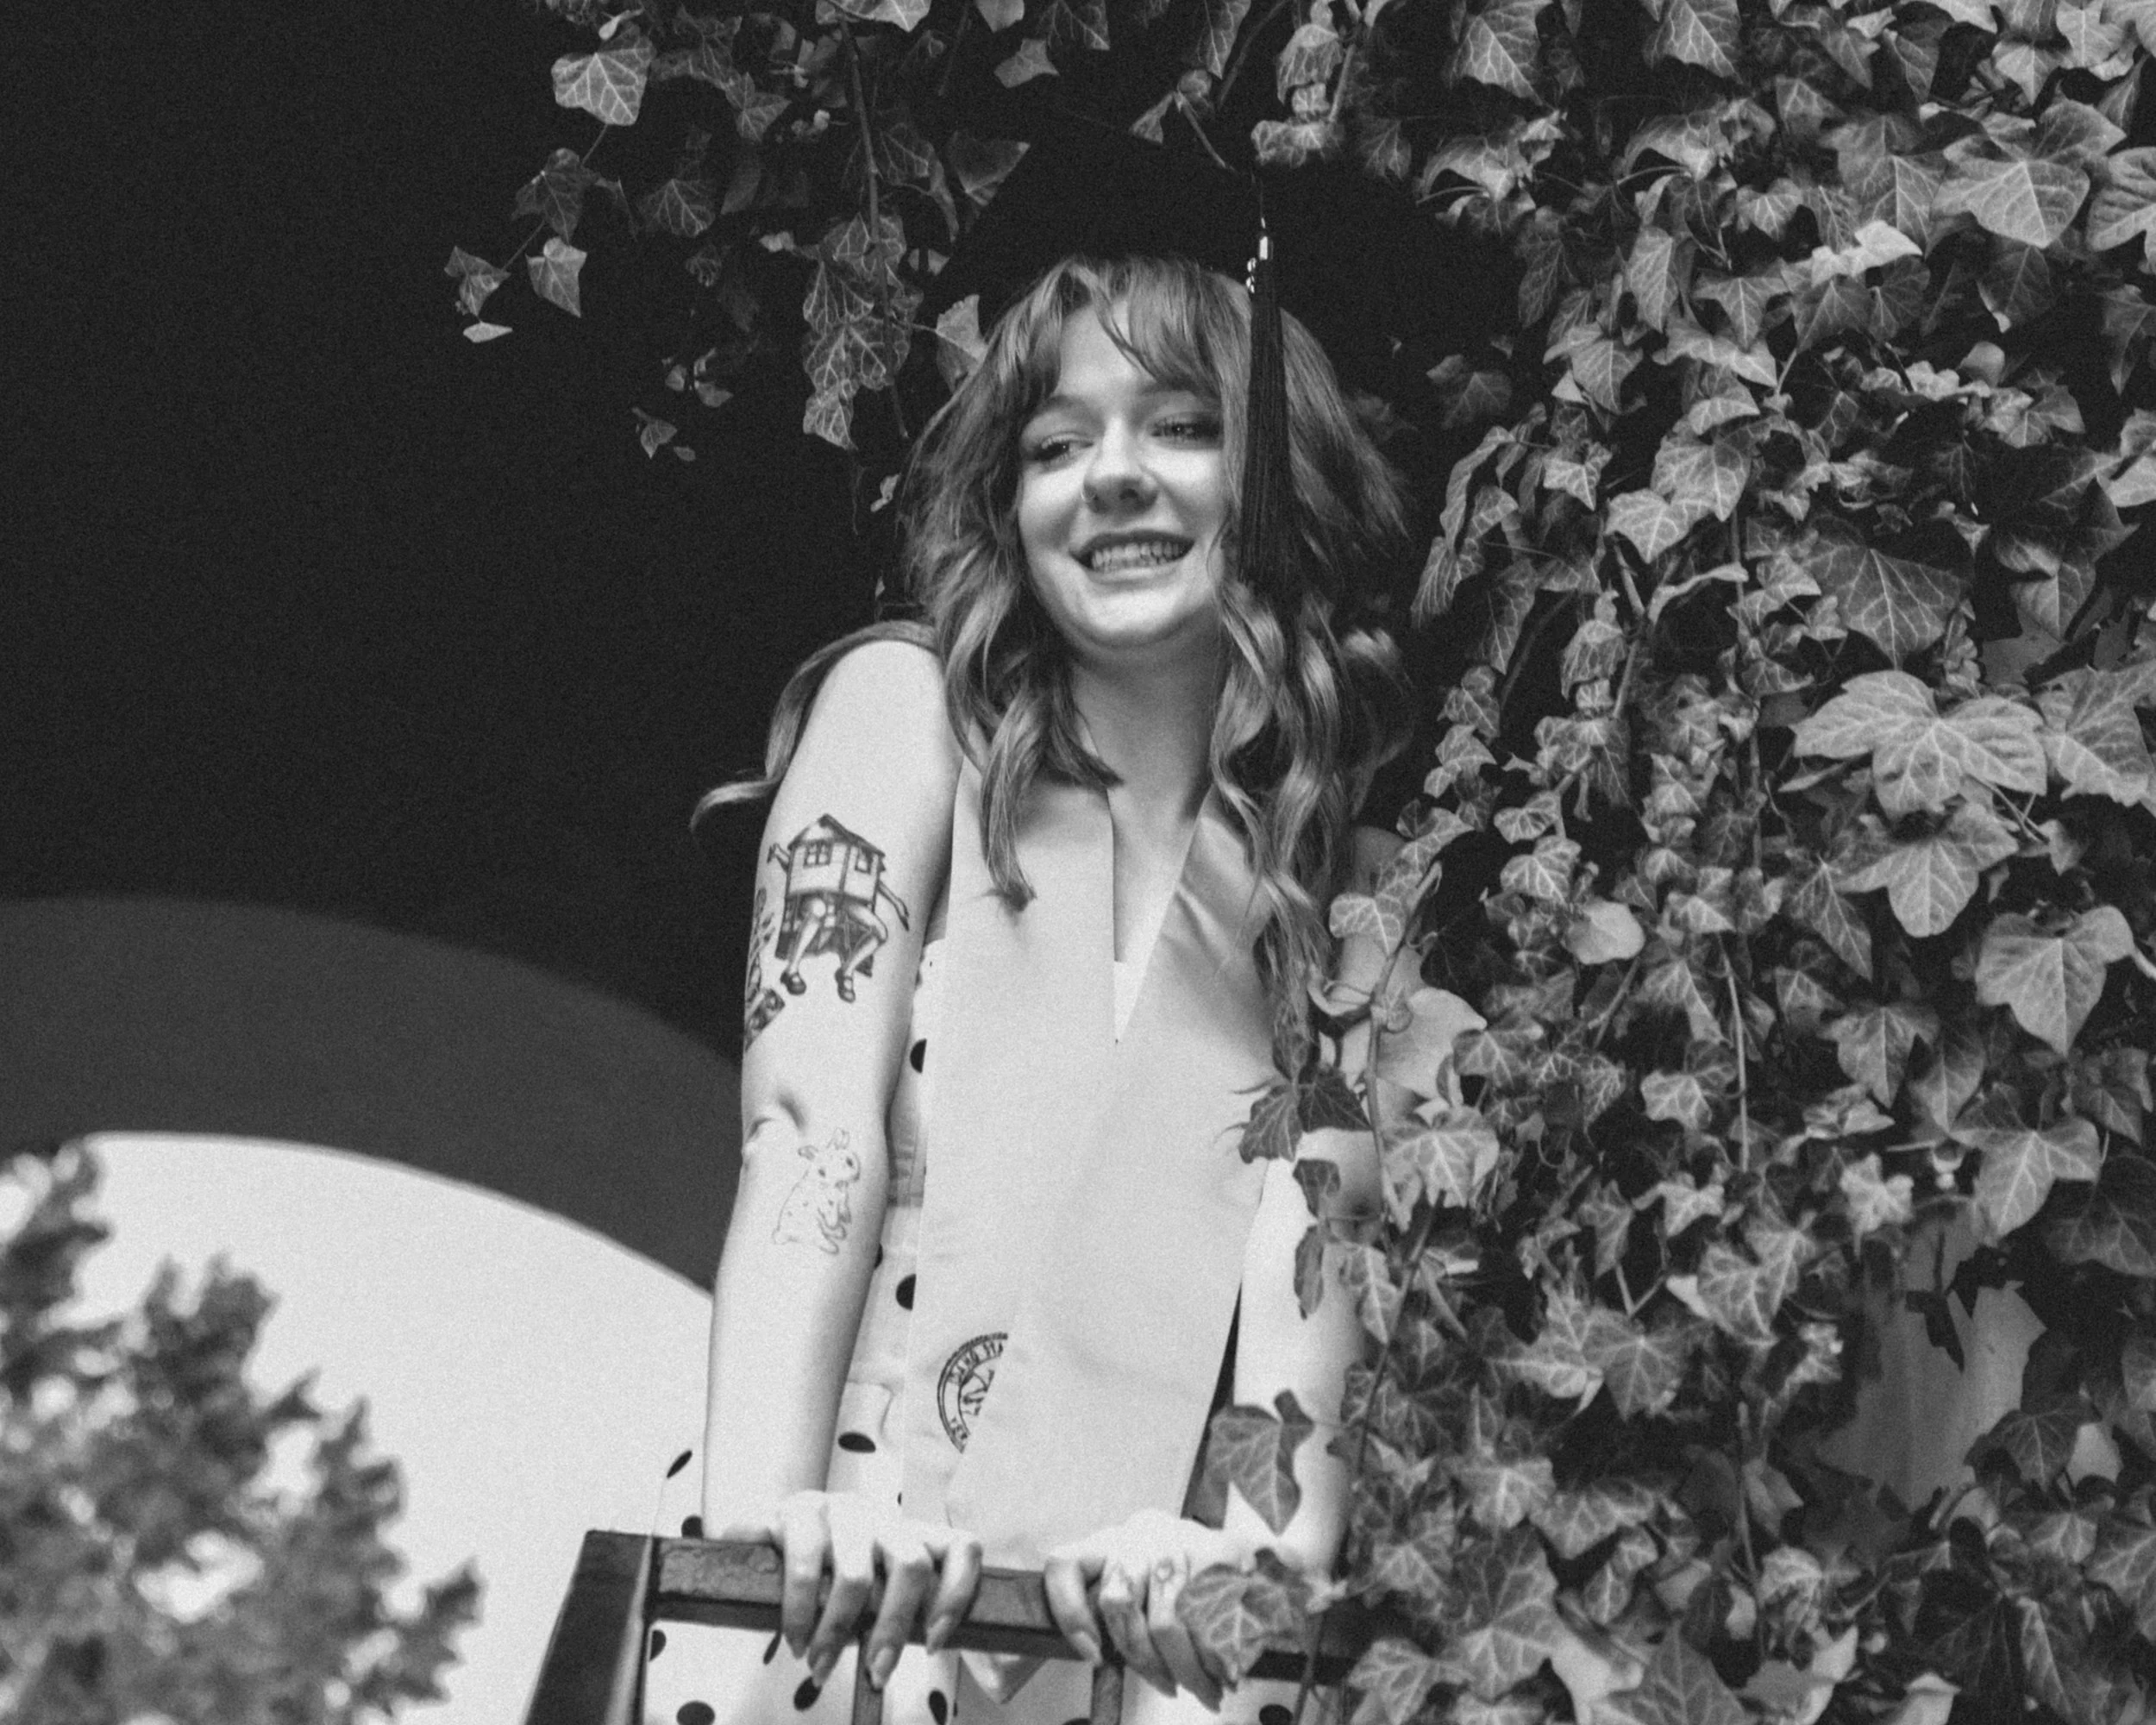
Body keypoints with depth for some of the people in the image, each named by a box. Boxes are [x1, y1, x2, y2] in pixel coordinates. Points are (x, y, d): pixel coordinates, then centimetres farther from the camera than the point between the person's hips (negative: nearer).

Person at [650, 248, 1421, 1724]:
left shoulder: (1346, 887, 13)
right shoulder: (908, 710, 6)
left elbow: (1314, 1225, 0)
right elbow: (811, 1130, -6)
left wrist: (1275, 1536, -19)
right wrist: (765, 1514, -20)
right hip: (851, 1601, -2)